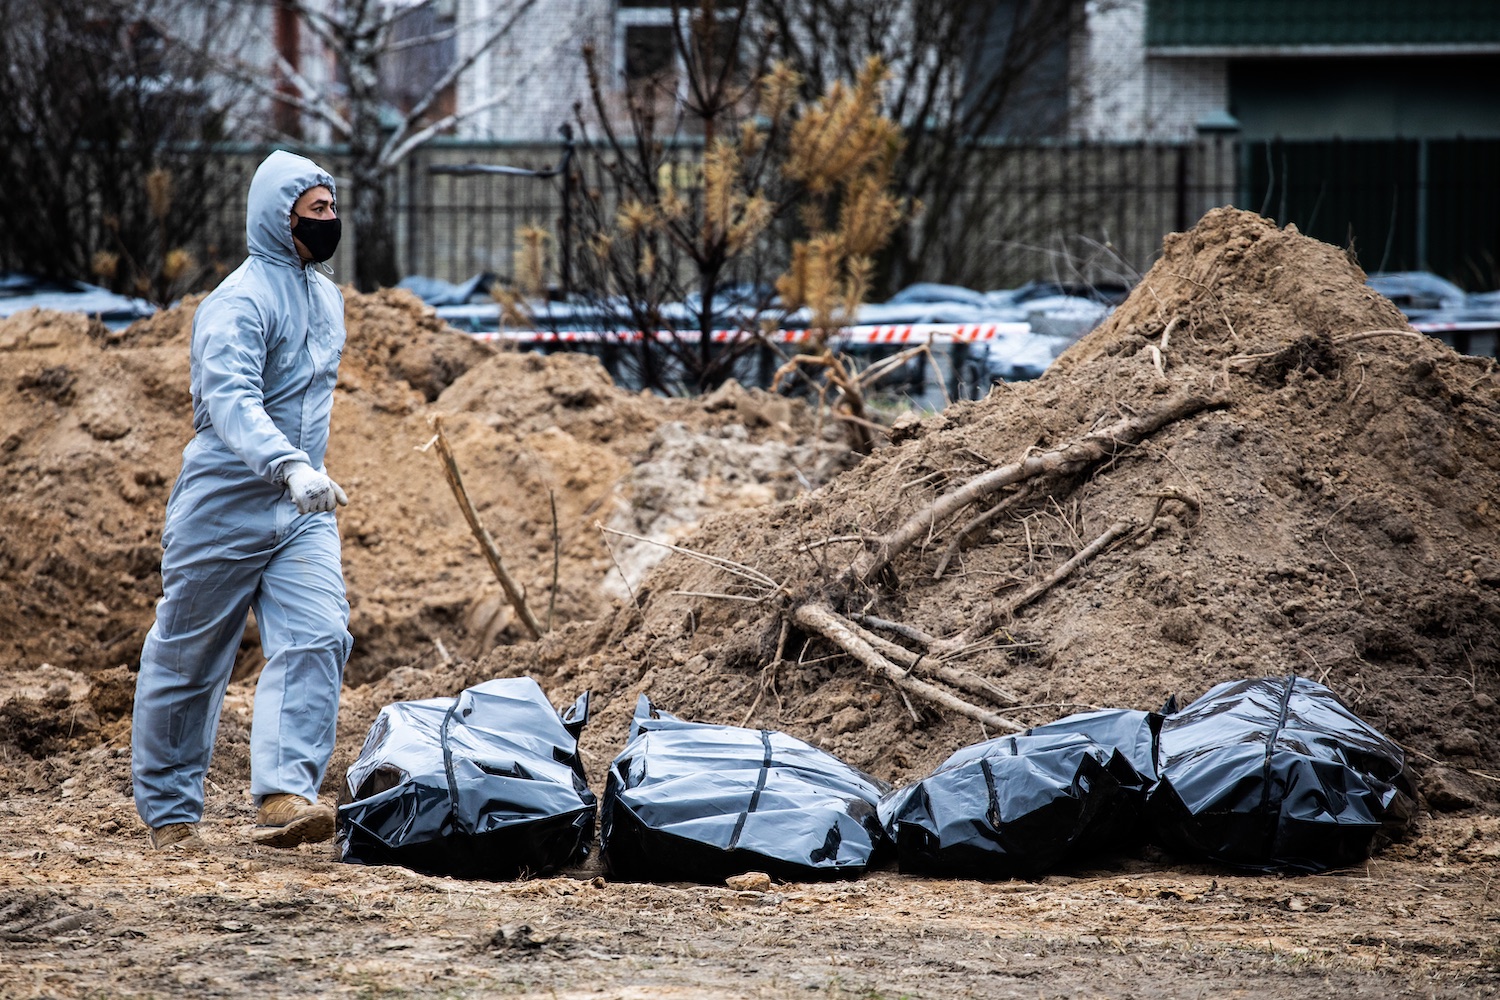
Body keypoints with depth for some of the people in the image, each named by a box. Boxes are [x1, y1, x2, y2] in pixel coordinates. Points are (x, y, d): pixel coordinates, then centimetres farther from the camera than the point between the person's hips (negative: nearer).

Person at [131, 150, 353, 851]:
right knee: (188, 660, 5)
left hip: (302, 512, 6)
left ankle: (285, 795, -26)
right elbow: (231, 400, -30)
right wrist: (291, 467, -44)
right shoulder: (239, 301, -15)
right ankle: (168, 811, 18)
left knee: (316, 640, -15)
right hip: (224, 505, -6)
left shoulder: (328, 298, 13)